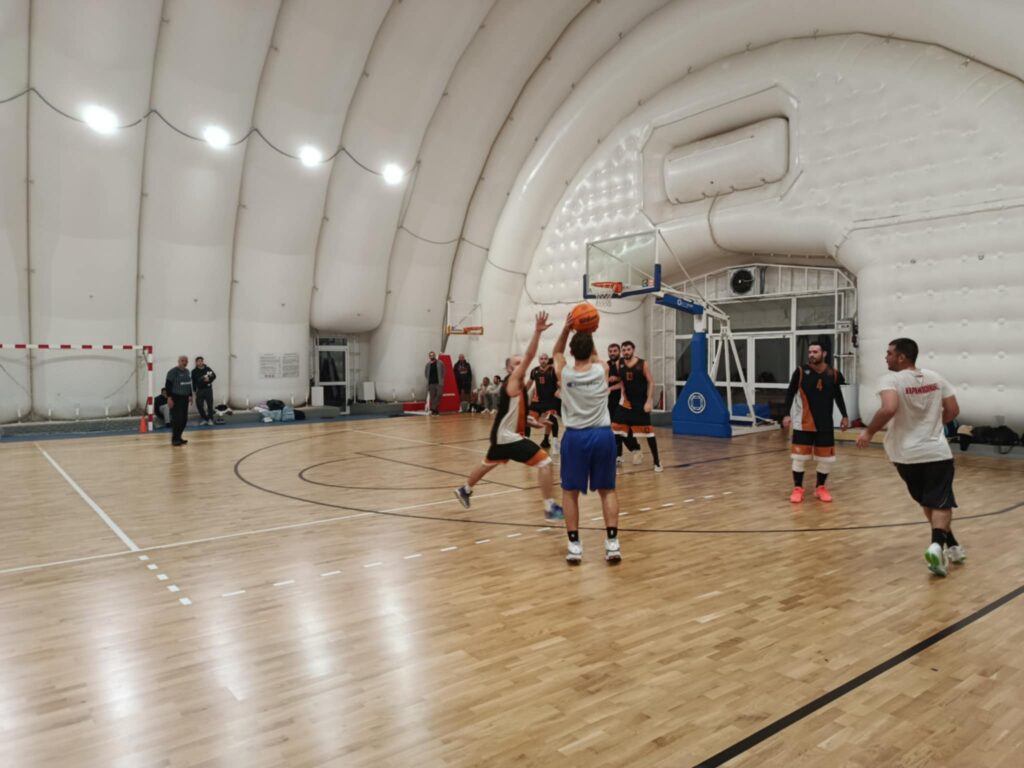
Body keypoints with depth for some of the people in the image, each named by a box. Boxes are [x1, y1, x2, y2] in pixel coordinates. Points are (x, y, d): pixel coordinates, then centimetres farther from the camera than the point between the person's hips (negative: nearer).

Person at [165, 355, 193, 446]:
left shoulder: (187, 371, 13)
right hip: (176, 398, -8)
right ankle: (174, 439, -4)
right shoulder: (173, 371, -10)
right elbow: (168, 385, -14)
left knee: (184, 419, 8)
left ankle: (178, 437, 18)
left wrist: (190, 395, 16)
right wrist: (169, 398, -19)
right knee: (177, 419, -10)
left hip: (184, 398, 8)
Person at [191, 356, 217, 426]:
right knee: (199, 405, 3)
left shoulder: (208, 369, 0)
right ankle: (204, 419, 18)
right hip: (199, 390, 1)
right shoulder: (194, 371, 0)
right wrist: (194, 391, -2)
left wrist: (209, 379, -18)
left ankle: (210, 419, 8)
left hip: (208, 389, -1)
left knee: (210, 404, 0)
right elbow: (194, 382, 1)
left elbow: (214, 375, 1)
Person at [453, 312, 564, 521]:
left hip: (503, 435, 10)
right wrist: (537, 332, -34)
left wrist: (532, 422, 17)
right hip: (508, 437, -10)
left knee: (488, 464, 32)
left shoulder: (518, 385, 12)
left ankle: (464, 490, 51)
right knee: (544, 462, -15)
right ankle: (550, 507, -14)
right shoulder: (512, 381, -14)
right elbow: (529, 356, -27)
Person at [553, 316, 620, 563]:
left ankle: (574, 545, 7)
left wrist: (566, 329, 8)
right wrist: (588, 334, 16)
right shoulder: (602, 370, -2)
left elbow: (557, 352, 19)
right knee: (607, 490, 13)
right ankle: (612, 543, 6)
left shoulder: (564, 373, -4)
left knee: (570, 491, 11)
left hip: (575, 437, -1)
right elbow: (594, 356, 23)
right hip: (603, 435, 1)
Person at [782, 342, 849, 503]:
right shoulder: (800, 372, -8)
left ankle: (820, 487, 25)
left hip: (825, 424, 3)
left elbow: (838, 396, 13)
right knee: (800, 456, 0)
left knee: (826, 457, 7)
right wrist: (787, 414, -12)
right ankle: (798, 488, 14)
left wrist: (844, 416, 10)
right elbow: (790, 393, -3)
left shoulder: (833, 374, -1)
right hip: (803, 424, -2)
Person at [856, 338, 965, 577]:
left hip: (907, 454, -1)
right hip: (936, 451, 2)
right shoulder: (935, 378, 4)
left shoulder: (891, 380, -12)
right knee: (940, 503, 5)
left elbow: (889, 409, -29)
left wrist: (869, 432, -17)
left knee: (928, 502, 19)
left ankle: (951, 546, 30)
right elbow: (953, 411, 8)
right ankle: (937, 545, -19)